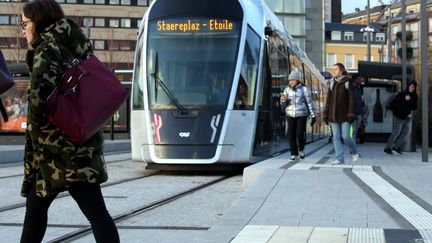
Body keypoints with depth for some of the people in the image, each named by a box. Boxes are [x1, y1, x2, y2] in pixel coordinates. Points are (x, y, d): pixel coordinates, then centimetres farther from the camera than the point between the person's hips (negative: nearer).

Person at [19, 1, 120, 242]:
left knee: (95, 211, -10)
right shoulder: (70, 46, 16)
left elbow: (41, 88, -27)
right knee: (35, 205, 19)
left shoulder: (47, 48, -10)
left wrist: (37, 118, -12)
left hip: (62, 146, -9)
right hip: (77, 141, 9)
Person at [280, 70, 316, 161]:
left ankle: (301, 149, 18)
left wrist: (313, 116, -1)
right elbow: (283, 105, 9)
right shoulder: (287, 90, 7)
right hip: (290, 115, 3)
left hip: (301, 115, -3)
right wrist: (283, 100, -14)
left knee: (299, 134, -10)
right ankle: (294, 155, 7)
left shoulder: (304, 89, -2)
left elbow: (310, 103, 1)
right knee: (291, 135, -2)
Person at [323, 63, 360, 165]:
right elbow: (328, 100, 13)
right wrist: (325, 115, 10)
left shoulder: (347, 83, -3)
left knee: (345, 136, -6)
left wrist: (351, 114, -15)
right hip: (334, 115, 5)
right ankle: (340, 159, 4)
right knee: (336, 137, 1)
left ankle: (354, 152, 20)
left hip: (344, 115, -5)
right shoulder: (332, 84, 12)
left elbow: (352, 99, -8)